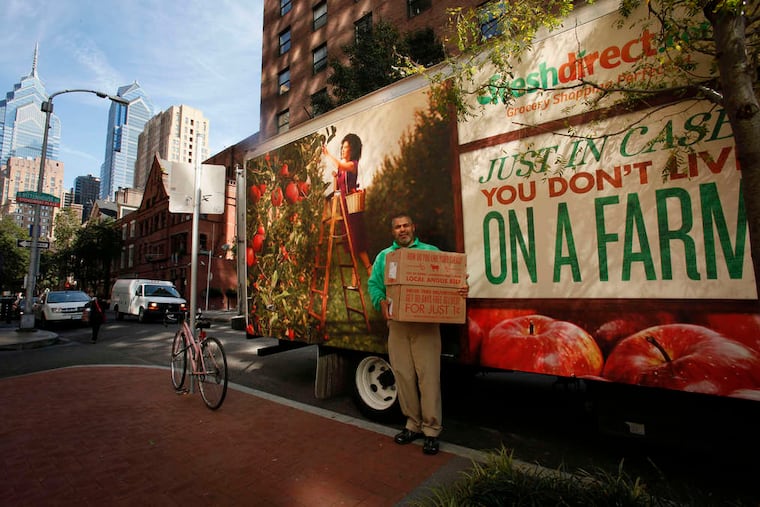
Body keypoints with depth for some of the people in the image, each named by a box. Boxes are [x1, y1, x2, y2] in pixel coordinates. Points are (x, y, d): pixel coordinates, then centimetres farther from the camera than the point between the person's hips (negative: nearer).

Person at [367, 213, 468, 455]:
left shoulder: (430, 251, 8)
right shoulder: (384, 256, 15)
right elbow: (374, 284, 9)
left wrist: (461, 289, -19)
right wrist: (381, 302, -11)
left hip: (426, 325, -2)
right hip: (397, 325, 3)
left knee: (428, 376, -1)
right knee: (403, 376, 10)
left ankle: (431, 430, 15)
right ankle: (413, 424, 28)